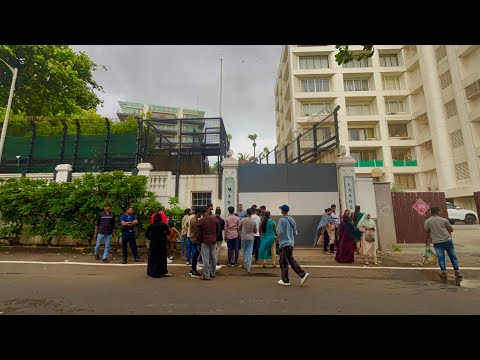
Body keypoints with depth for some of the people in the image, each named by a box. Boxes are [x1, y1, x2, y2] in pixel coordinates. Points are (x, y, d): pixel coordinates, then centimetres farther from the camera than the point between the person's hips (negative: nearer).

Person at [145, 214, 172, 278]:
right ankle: (163, 272, 11)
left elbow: (146, 234, -5)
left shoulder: (151, 225, -6)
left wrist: (151, 238, 9)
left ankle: (152, 271, 23)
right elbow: (168, 232, -8)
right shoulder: (163, 225, -11)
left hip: (153, 243, 2)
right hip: (162, 243, -2)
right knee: (162, 257, 8)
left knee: (153, 257, 14)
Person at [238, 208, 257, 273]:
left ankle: (245, 264, 28)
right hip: (251, 238, 0)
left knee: (244, 251, 17)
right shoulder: (253, 221, -3)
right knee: (249, 252, 1)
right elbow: (255, 231, 6)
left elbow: (239, 229, 1)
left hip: (243, 238, 0)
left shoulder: (242, 220, -8)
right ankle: (248, 267, -3)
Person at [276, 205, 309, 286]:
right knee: (291, 260, 18)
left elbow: (279, 232, -19)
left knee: (283, 262, 4)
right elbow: (295, 232, 11)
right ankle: (303, 274, 11)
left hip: (284, 244, -7)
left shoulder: (282, 220, -15)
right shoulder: (292, 219, 6)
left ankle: (285, 280, 13)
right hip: (291, 243, 7)